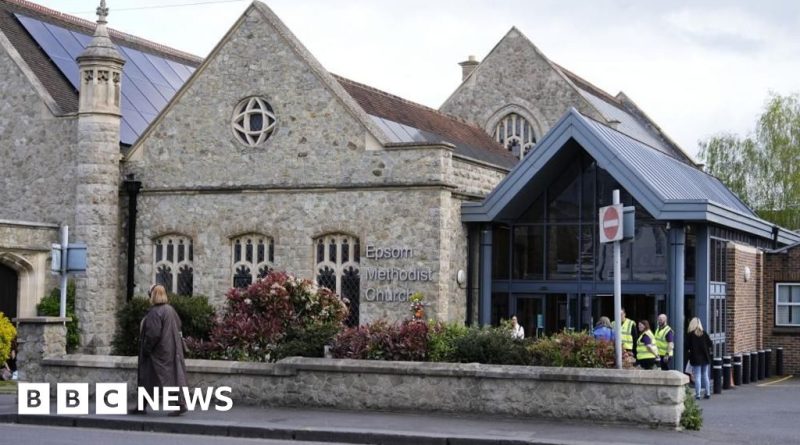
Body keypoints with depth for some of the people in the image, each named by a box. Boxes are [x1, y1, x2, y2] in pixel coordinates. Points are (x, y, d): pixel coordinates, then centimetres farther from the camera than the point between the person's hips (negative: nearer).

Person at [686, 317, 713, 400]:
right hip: (705, 358, 3)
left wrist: (688, 353, 9)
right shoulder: (704, 333, -2)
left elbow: (687, 347, -10)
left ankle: (698, 394, -2)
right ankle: (708, 393, 18)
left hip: (696, 359, -3)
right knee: (705, 376, 14)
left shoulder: (690, 335, -9)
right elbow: (710, 345, -2)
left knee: (697, 377, 0)